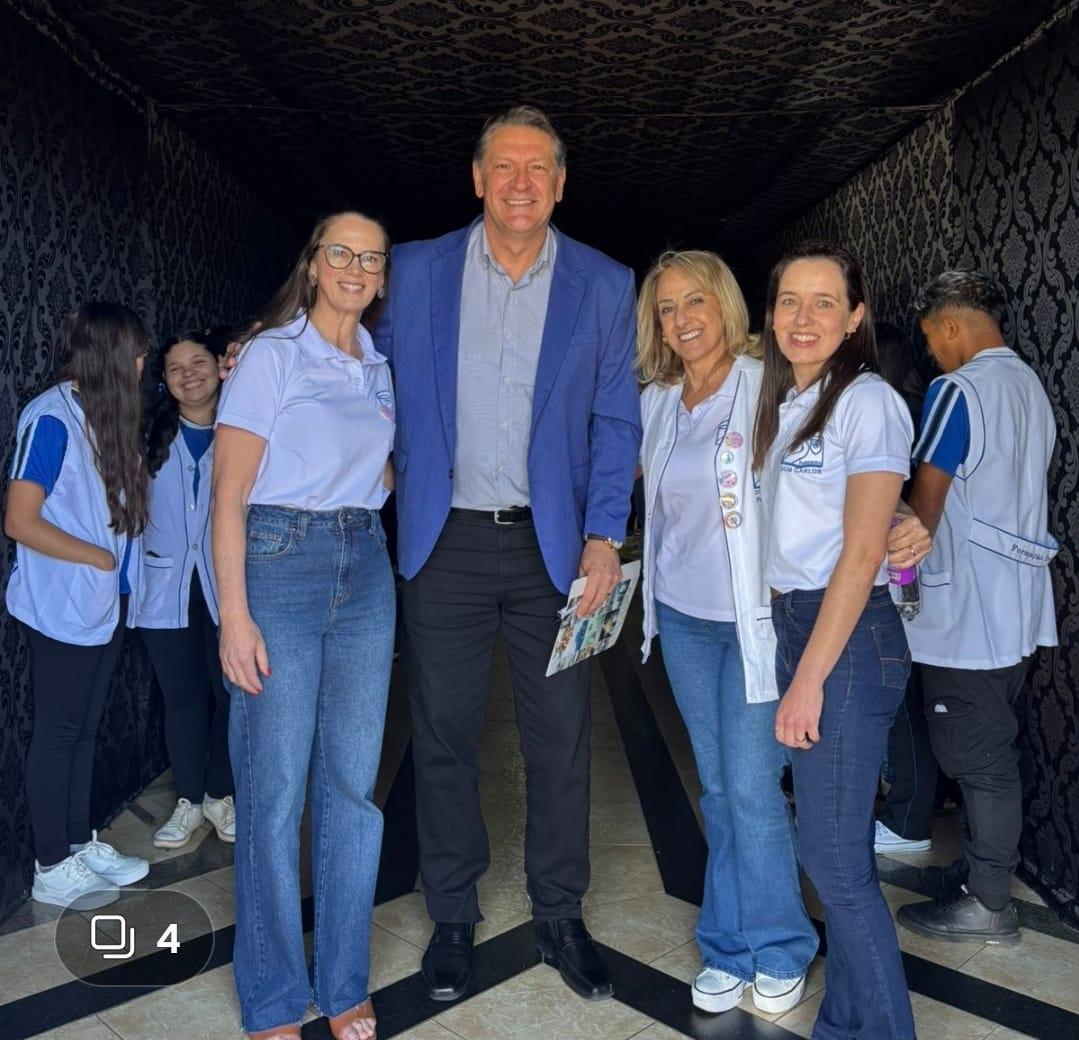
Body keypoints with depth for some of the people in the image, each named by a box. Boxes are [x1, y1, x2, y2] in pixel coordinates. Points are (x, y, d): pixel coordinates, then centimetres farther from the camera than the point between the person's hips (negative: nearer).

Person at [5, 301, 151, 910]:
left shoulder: (106, 415, 7)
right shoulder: (52, 418, -15)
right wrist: (101, 558, -13)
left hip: (109, 604, 7)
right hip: (64, 607, -7)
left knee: (85, 730, 16)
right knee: (58, 733, 4)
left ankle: (81, 844, 29)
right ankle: (52, 869, 18)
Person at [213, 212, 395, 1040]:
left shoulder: (381, 368, 13)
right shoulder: (271, 355, -4)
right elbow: (229, 495, -9)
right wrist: (235, 616, -15)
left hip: (365, 568, 5)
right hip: (279, 562, -5)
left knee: (354, 782, 8)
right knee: (276, 789, 1)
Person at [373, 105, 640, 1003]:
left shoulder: (604, 285, 3)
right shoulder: (418, 270, 5)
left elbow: (617, 419, 1)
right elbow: (384, 381, 13)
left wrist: (603, 536, -7)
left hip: (552, 544, 0)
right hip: (446, 539, 1)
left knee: (561, 740, 8)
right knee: (444, 734, 9)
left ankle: (560, 915, 28)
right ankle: (453, 914, 28)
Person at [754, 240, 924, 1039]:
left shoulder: (867, 402, -10)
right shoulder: (783, 402, 13)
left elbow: (860, 554, -16)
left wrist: (810, 679, -17)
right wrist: (785, 649, 7)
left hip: (849, 636, -7)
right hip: (790, 621, 7)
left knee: (835, 857, -1)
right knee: (833, 844, 14)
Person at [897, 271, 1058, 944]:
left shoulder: (959, 390, -15)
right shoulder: (1031, 385, 13)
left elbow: (928, 498, -13)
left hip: (969, 611, -9)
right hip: (1019, 606, 9)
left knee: (978, 759, 1)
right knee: (994, 750, 18)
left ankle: (988, 905, 13)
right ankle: (987, 867, 31)